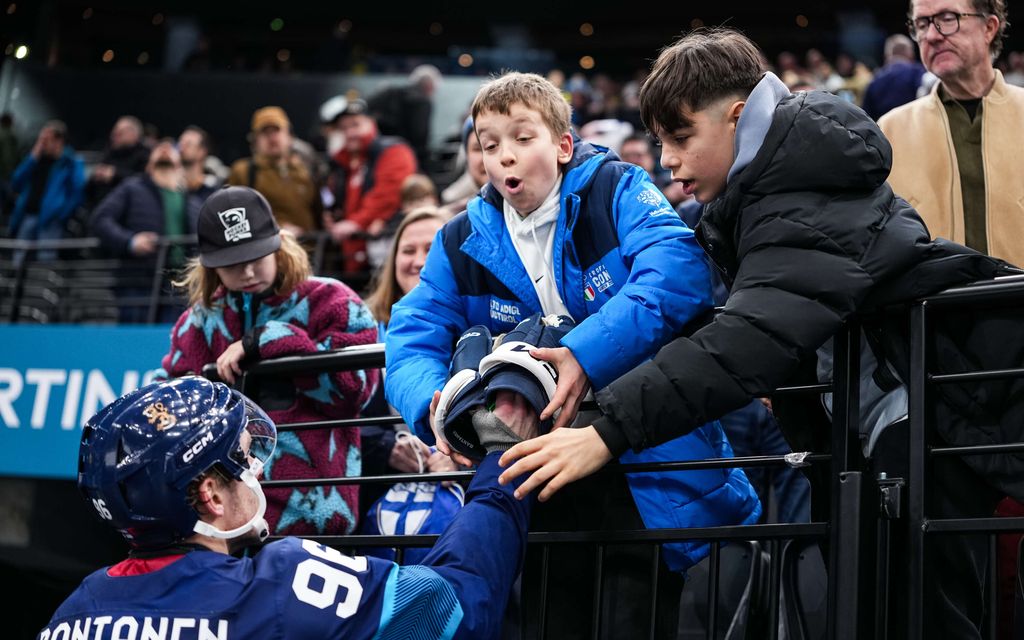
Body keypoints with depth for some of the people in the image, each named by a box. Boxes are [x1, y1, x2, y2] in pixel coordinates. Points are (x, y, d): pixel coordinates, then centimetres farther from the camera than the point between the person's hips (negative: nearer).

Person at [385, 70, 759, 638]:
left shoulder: (615, 191, -6)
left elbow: (678, 271, -24)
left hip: (644, 462, -4)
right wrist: (435, 406, -24)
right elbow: (411, 340, -1)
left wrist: (587, 355, -36)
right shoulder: (463, 242, 6)